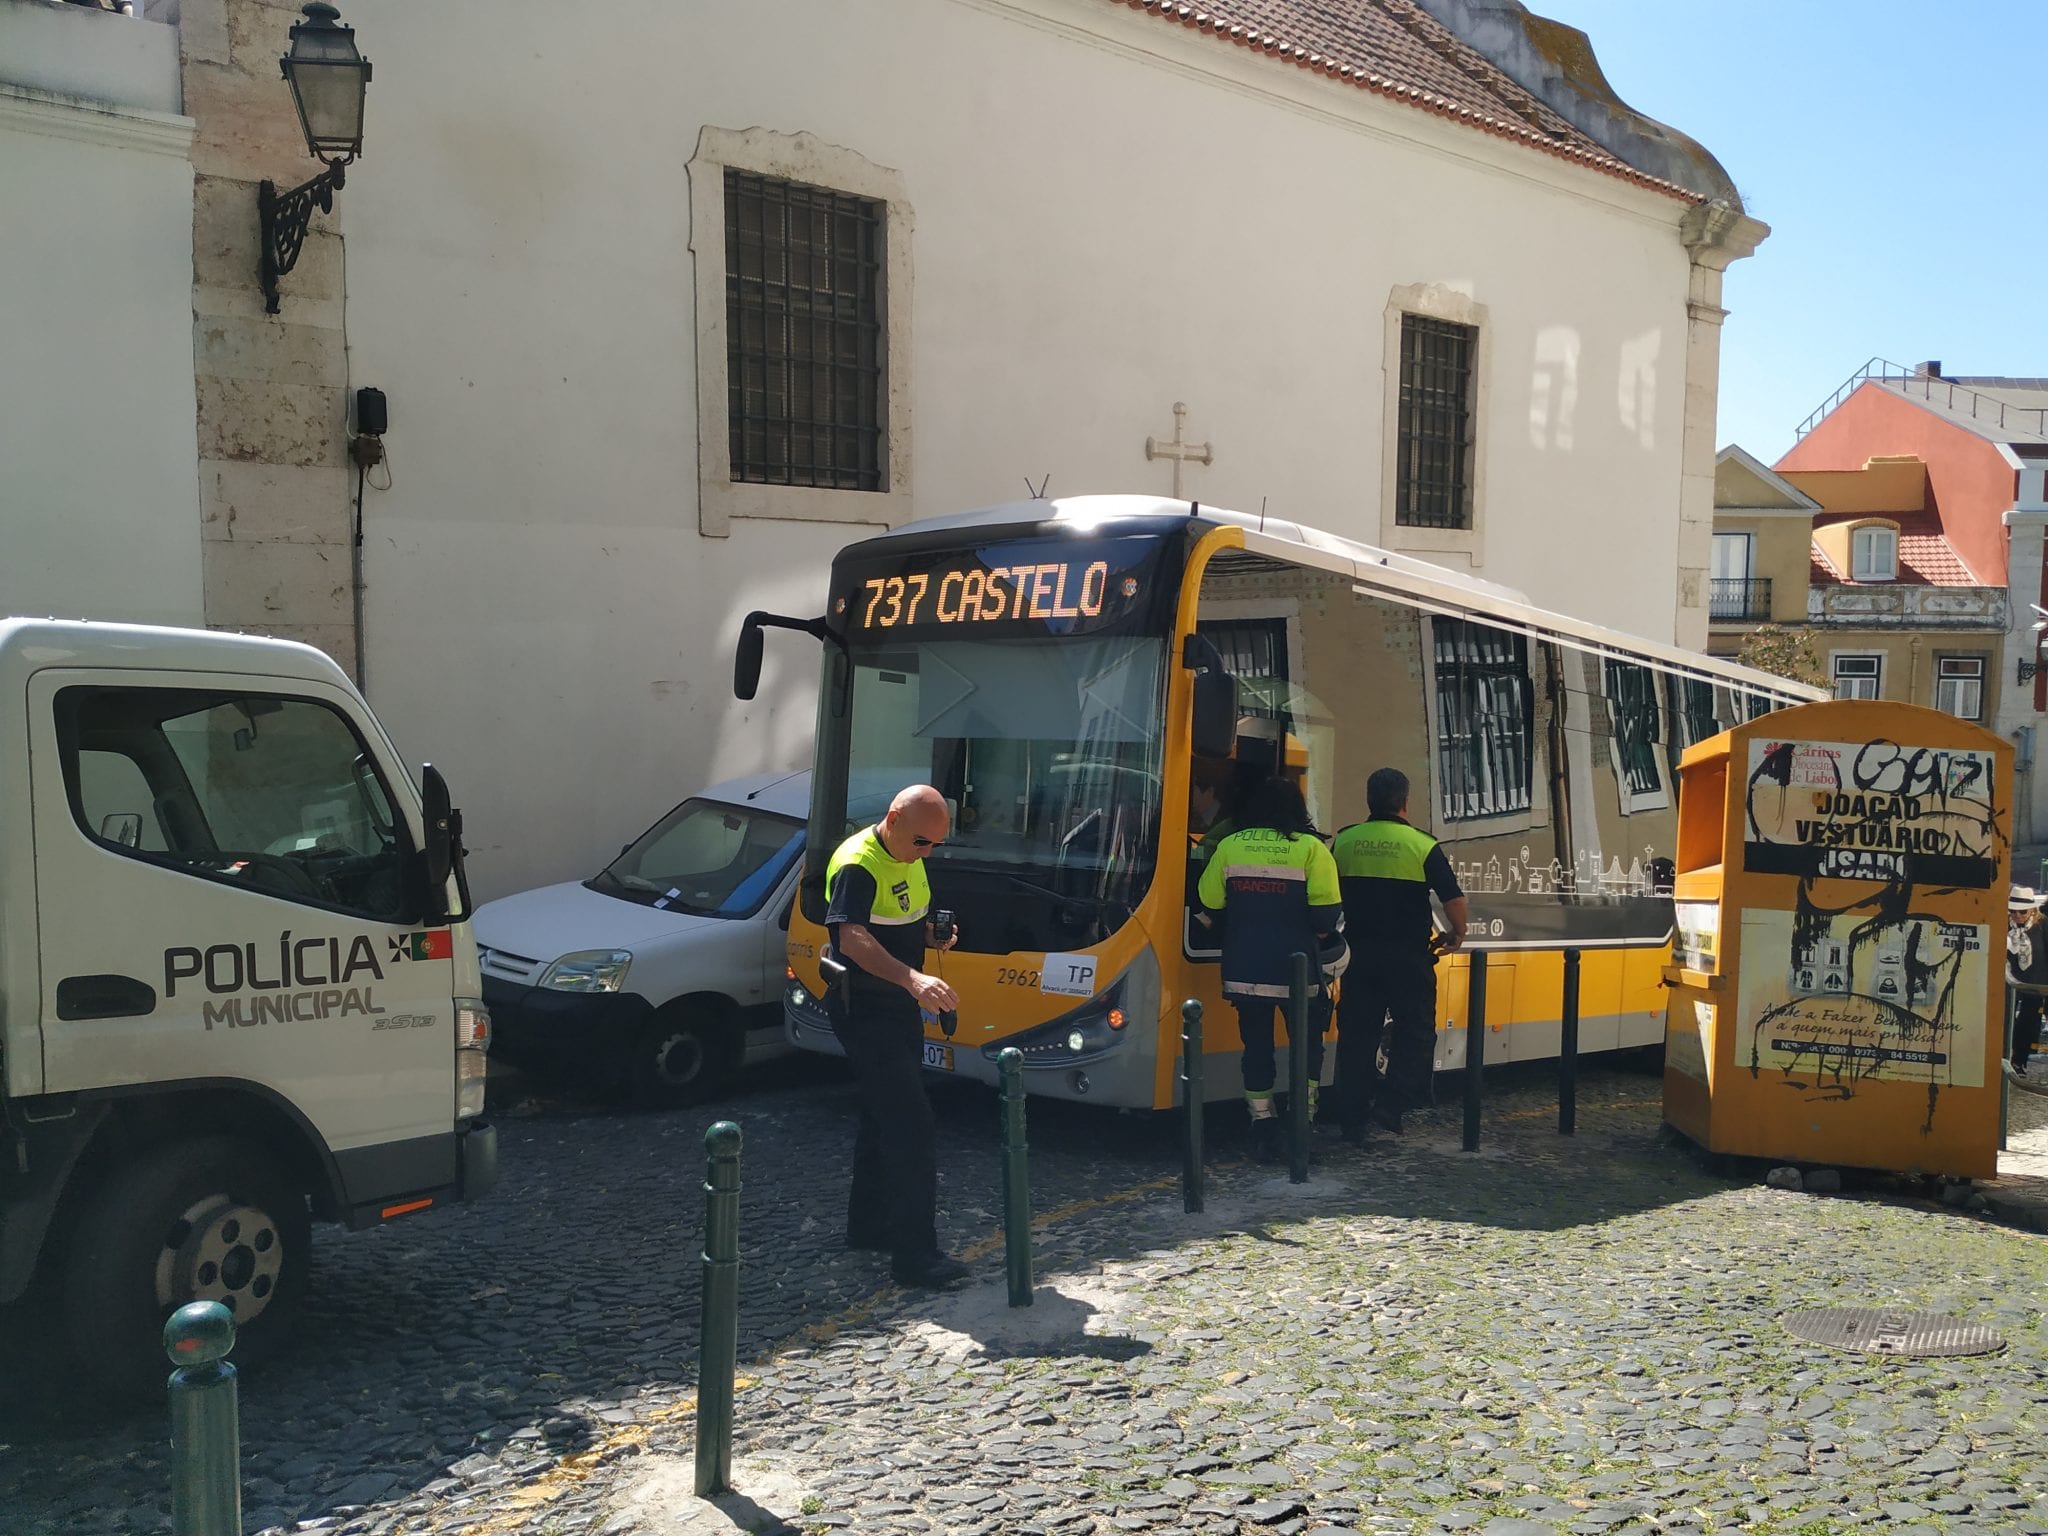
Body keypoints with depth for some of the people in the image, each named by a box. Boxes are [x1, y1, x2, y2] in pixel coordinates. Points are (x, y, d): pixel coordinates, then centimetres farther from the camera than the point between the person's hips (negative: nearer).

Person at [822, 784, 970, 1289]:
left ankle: (869, 1224, 33)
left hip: (899, 1006, 10)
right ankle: (915, 1255, -10)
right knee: (912, 1126, -13)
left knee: (885, 1117, 19)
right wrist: (913, 978, -50)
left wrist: (935, 934, 1)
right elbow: (851, 938, -37)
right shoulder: (857, 864, -22)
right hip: (863, 1009, -10)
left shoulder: (909, 859, 9)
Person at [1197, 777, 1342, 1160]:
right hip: (1297, 972, -2)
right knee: (1307, 1046, 12)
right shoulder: (1310, 849, -6)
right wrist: (1315, 932, 10)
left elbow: (1209, 904, 3)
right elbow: (1326, 914, -11)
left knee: (1256, 1046, 12)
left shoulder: (1228, 847, 3)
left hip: (1244, 972, 2)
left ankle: (1262, 1126, 11)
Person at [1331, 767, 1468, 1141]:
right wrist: (1457, 934, 9)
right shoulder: (1422, 844, -8)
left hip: (1359, 953, 4)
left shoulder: (1344, 841, 2)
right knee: (1415, 1030, 9)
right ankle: (1391, 1105, -1)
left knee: (1356, 1034, 10)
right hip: (1408, 956, -3)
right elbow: (1453, 898, -10)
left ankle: (1352, 1120, 13)